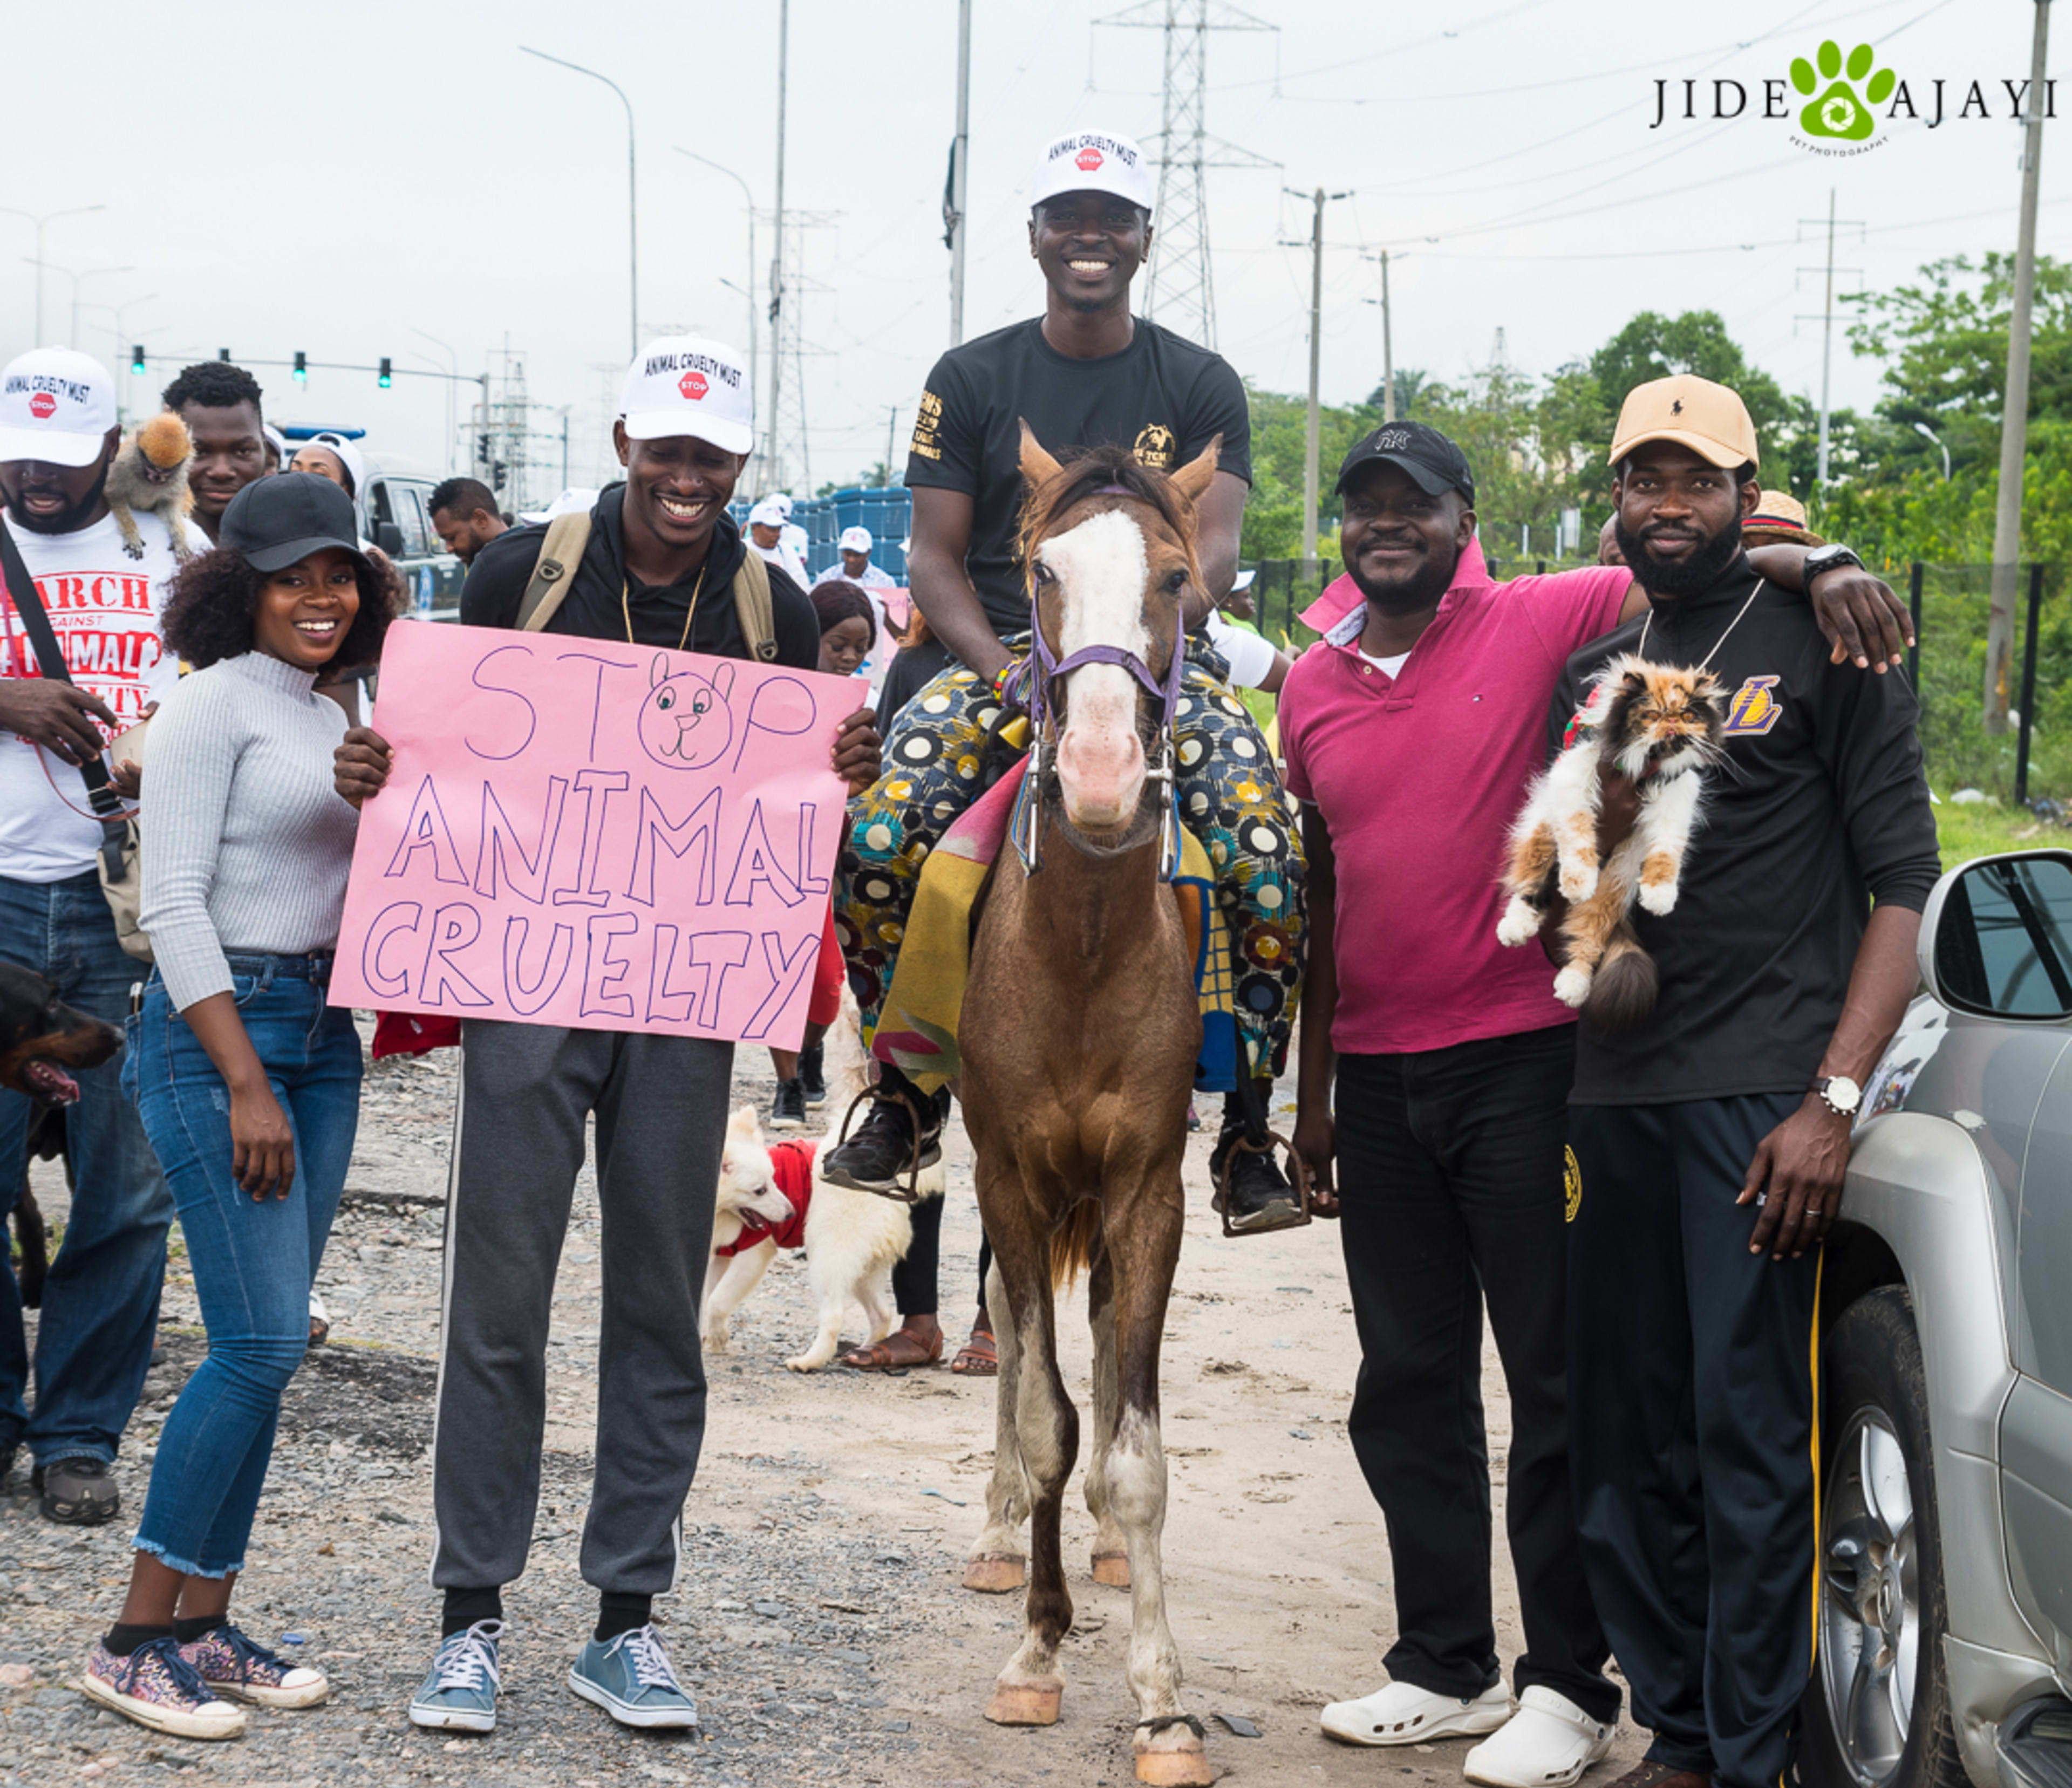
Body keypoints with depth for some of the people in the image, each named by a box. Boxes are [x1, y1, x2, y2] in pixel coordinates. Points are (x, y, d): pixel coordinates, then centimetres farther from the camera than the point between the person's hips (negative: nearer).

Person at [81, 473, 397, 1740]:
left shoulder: (335, 720, 16)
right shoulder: (214, 704, -7)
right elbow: (173, 903, -13)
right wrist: (246, 1084, -17)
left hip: (322, 1034, 8)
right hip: (218, 1027, -8)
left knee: (269, 1343, 6)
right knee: (263, 1340, -12)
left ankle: (206, 1624, 12)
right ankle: (136, 1642, -4)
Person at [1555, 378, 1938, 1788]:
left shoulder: (1823, 643, 0)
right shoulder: (1592, 674, 17)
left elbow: (1904, 882, -5)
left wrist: (1834, 1098, -14)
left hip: (1762, 1095, -6)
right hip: (1610, 1097, 6)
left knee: (1751, 1433, -7)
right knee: (1626, 1441, 7)